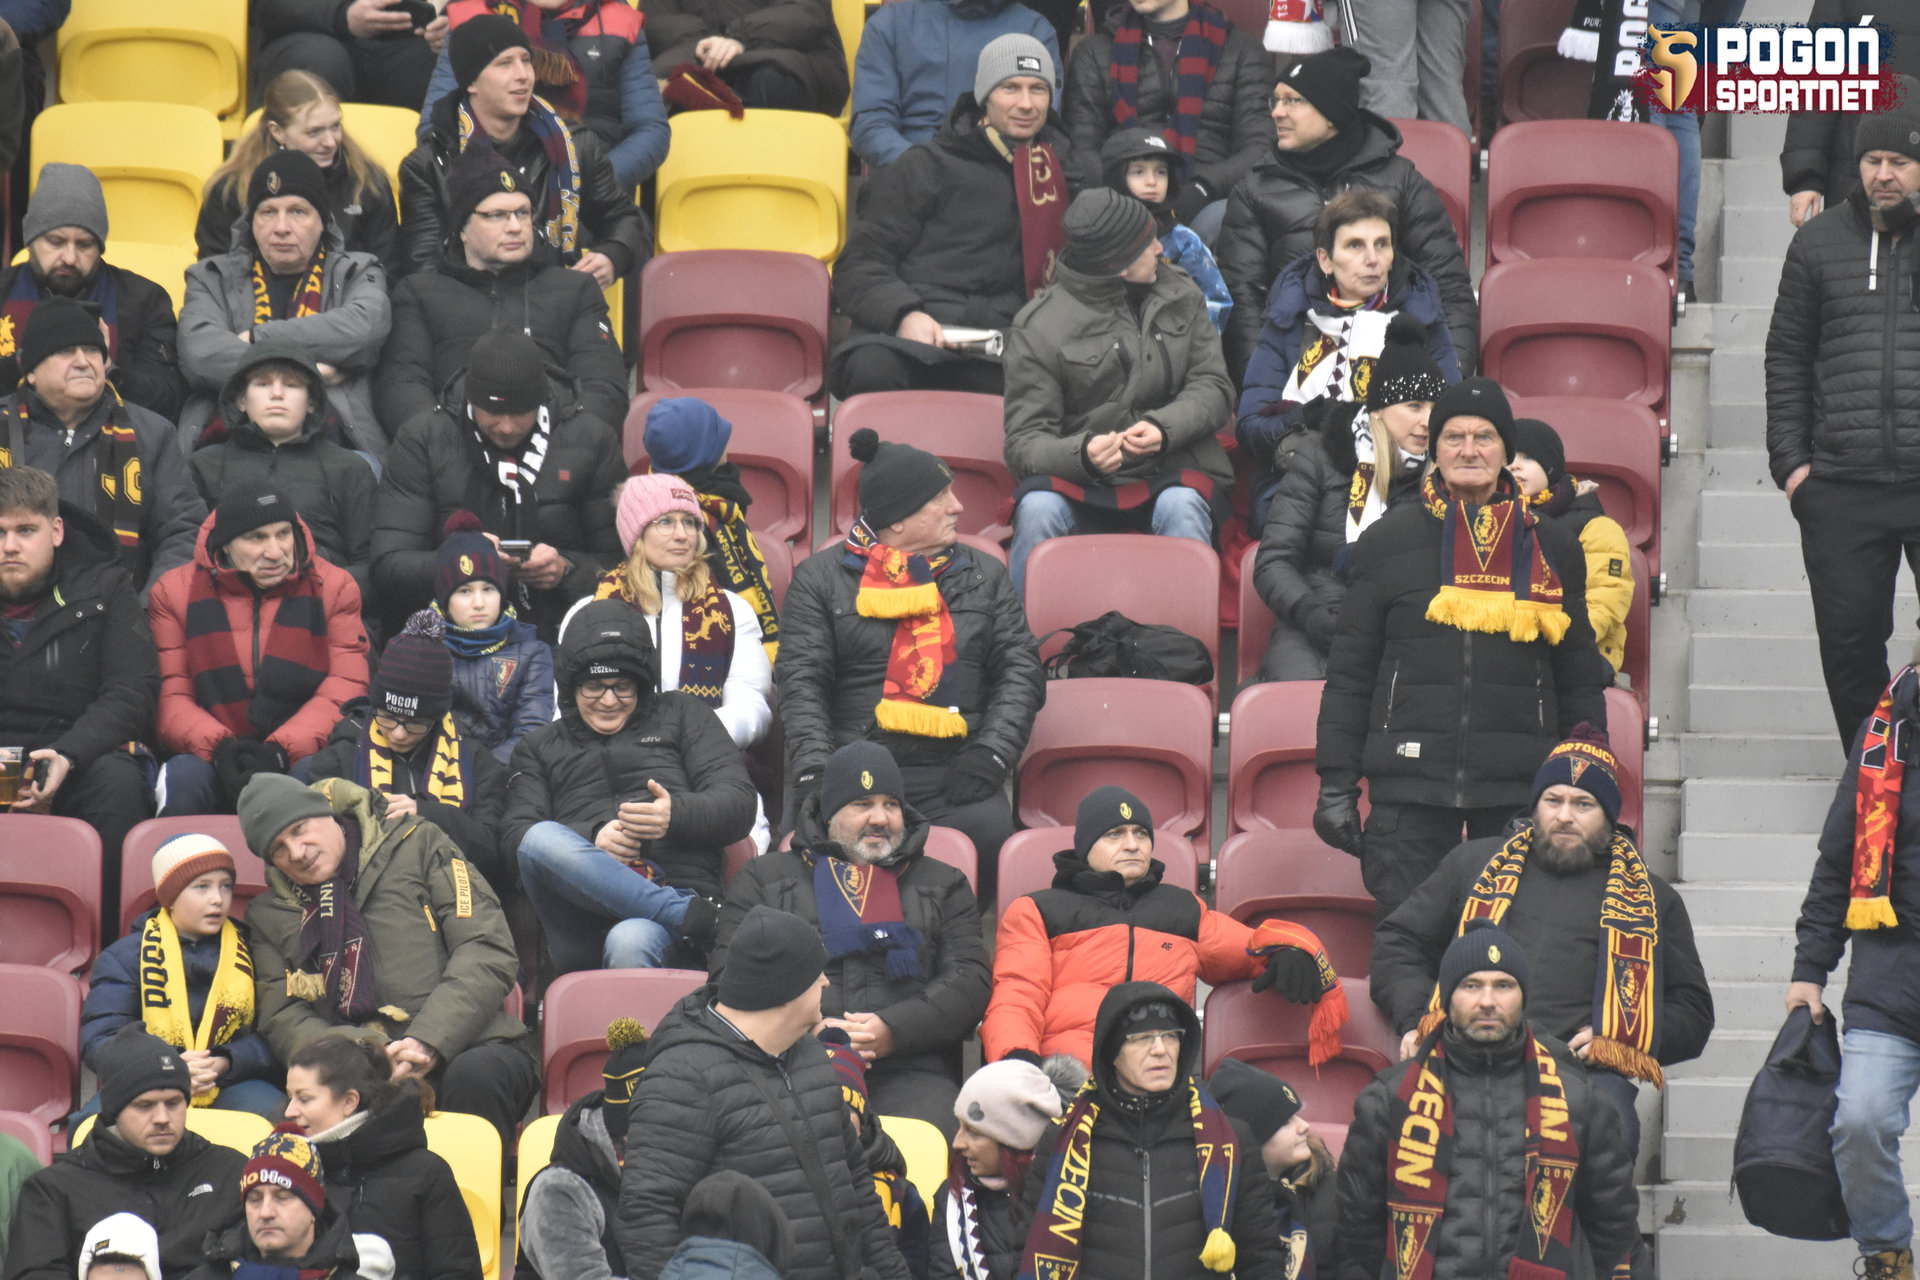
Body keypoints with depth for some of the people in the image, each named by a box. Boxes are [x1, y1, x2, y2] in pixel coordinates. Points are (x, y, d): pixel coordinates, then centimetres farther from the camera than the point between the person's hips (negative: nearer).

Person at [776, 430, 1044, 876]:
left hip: (950, 773, 2)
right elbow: (800, 680, 3)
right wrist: (813, 771, -14)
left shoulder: (984, 576, 19)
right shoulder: (820, 577, 11)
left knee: (988, 833, -30)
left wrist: (991, 753, -5)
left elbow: (1021, 668, 13)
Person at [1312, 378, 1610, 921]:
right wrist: (1336, 785, 3)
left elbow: (1580, 682, 15)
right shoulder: (1388, 542, 7)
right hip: (1411, 783, -1)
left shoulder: (1551, 549, 11)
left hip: (1521, 791, 1)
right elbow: (1348, 675, 9)